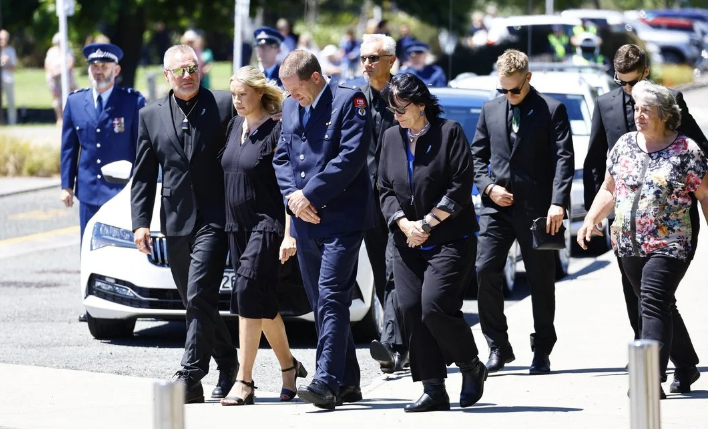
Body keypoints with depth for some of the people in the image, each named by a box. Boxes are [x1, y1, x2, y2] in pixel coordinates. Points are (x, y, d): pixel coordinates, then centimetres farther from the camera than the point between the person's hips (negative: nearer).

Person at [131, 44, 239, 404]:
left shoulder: (224, 106, 1)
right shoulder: (151, 116, 11)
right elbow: (143, 175, 12)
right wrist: (140, 222, 3)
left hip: (213, 219, -5)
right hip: (176, 223, 5)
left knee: (200, 296, -14)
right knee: (195, 302, 10)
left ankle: (190, 377, -15)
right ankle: (227, 363, 26)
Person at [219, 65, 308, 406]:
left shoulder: (276, 131, -12)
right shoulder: (235, 126, 11)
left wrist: (289, 234, -19)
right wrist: (225, 222, 16)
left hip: (267, 224, -8)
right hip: (238, 224, 8)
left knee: (247, 291, -15)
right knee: (262, 301, 10)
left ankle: (244, 382, -14)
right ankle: (288, 366, 24)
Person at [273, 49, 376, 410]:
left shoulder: (349, 101, -7)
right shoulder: (290, 107, 14)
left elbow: (351, 157, -15)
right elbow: (281, 156, 15)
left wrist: (309, 194, -15)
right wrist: (292, 196, -3)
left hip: (341, 218, -7)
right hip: (305, 219, 7)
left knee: (331, 298, -15)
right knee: (320, 302, 9)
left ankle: (327, 382, -21)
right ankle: (347, 382, 16)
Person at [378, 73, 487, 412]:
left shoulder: (449, 133, -4)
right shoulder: (391, 138, 12)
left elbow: (460, 187, -9)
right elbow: (386, 190, 11)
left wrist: (427, 223, -11)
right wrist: (404, 224, -6)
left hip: (450, 240, -6)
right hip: (407, 243, 6)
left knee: (435, 307, -18)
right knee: (412, 311, -4)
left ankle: (472, 367, 6)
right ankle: (434, 390, 0)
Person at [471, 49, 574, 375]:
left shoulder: (552, 110, -1)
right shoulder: (490, 110, 12)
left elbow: (563, 158, -8)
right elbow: (477, 155, 17)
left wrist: (558, 203, -19)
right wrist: (488, 186, -2)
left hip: (537, 209, -3)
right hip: (497, 205, 3)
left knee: (541, 280, 4)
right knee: (485, 271, -9)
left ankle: (542, 351, 14)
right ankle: (498, 347, 2)